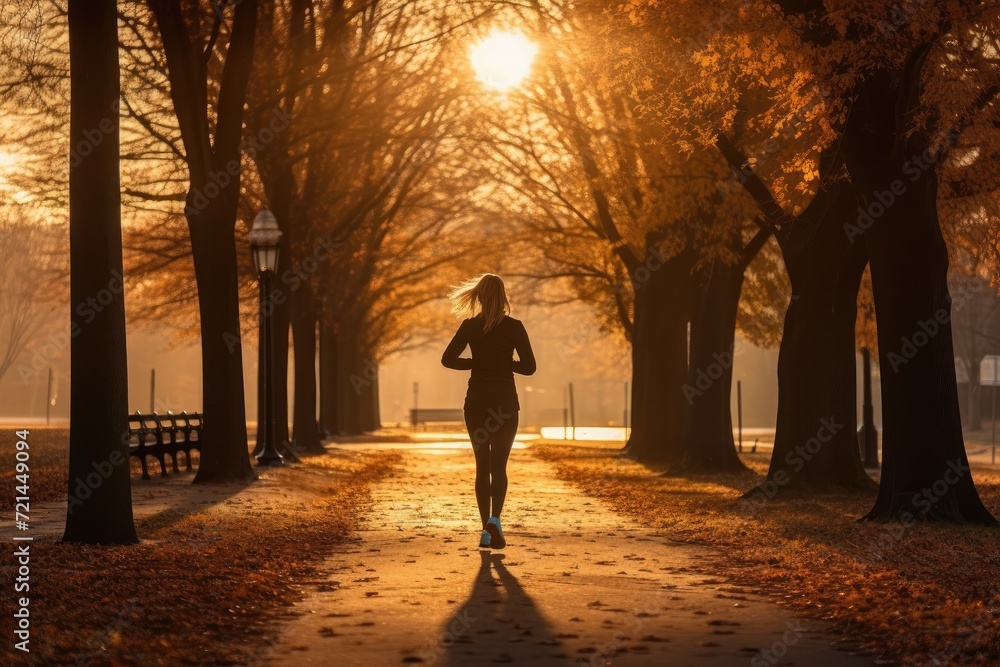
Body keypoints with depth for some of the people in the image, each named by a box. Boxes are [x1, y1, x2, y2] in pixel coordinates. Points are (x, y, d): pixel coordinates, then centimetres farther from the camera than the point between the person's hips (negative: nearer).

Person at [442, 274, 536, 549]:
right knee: (499, 465, 5)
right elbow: (529, 367, -6)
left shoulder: (470, 326, -1)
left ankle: (486, 530, 6)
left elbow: (448, 359, -4)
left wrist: (477, 363, 9)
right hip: (505, 401, -1)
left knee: (482, 466, 10)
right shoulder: (514, 327, -5)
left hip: (476, 401, 1)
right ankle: (494, 518, -19)